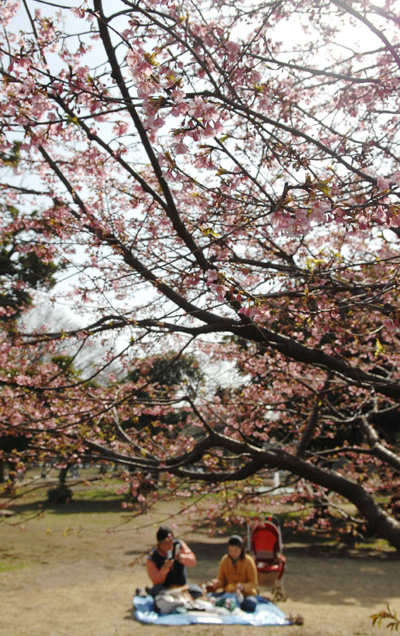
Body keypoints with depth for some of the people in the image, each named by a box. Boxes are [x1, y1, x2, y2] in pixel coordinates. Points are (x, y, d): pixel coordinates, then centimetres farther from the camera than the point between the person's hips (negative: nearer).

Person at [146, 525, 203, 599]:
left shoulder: (178, 544, -4)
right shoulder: (152, 558, -14)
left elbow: (192, 562, -6)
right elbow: (156, 582, -16)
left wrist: (182, 557, -27)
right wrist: (164, 568, -34)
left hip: (182, 586, 4)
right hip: (164, 588, -4)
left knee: (198, 591, -25)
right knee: (155, 591, -37)